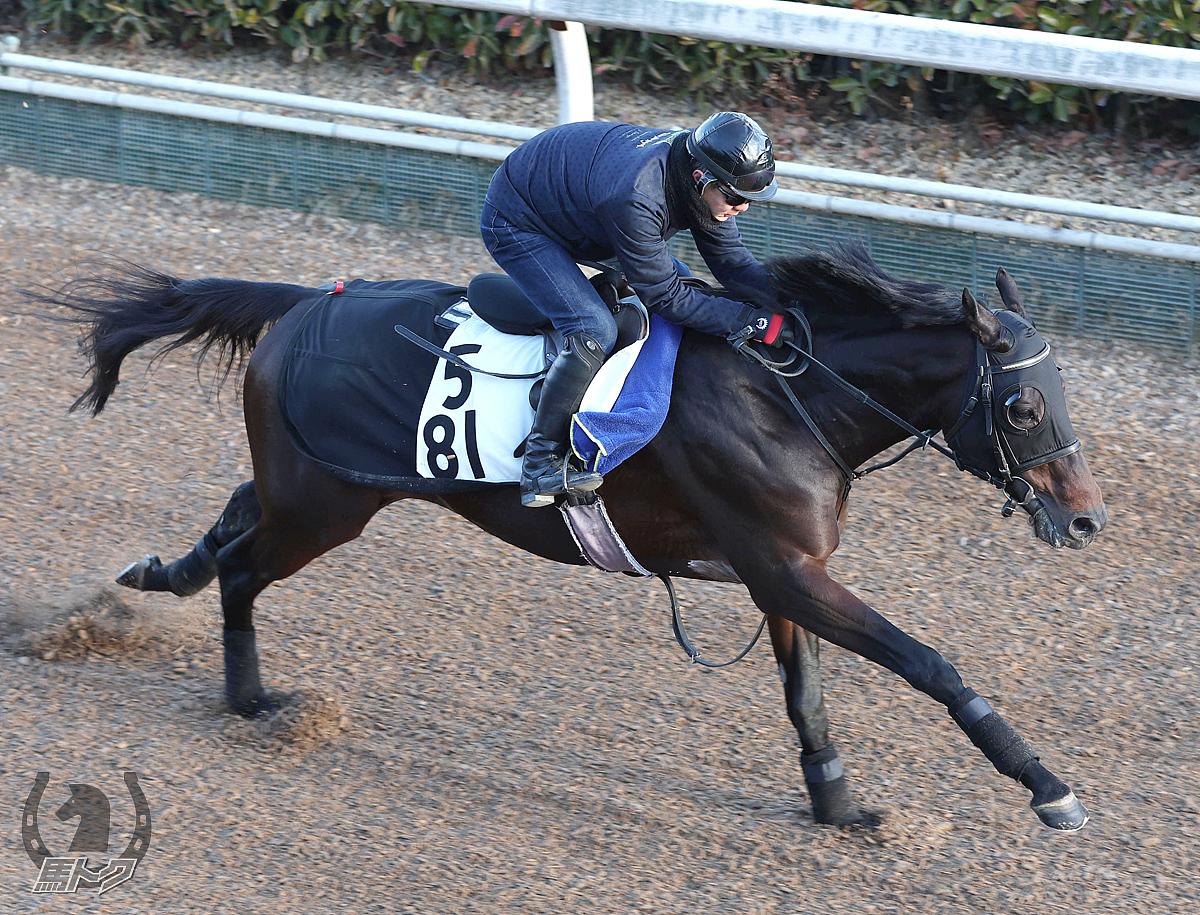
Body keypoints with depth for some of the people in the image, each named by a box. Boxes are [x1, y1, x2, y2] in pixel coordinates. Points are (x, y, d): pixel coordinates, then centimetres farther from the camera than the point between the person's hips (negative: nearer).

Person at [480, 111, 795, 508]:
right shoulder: (635, 198, -41)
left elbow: (732, 262, -7)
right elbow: (666, 296, -32)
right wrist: (758, 324, -32)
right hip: (516, 224, -9)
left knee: (680, 277, 11)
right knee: (594, 331, -25)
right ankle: (540, 463, -18)